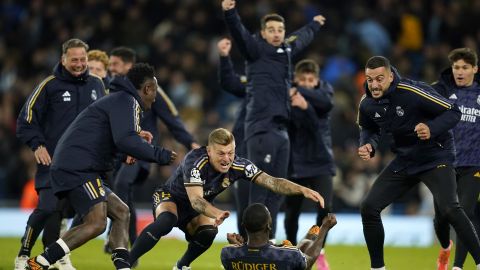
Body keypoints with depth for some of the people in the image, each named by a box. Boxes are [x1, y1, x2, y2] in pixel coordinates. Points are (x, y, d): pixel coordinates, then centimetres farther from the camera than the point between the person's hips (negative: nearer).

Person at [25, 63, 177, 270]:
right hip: (78, 169, -11)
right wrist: (158, 155, -12)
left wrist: (135, 136, 27)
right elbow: (125, 141, -22)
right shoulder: (127, 102, -7)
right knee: (96, 223, -20)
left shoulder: (117, 100, 25)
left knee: (121, 212, 14)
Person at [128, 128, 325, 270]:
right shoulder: (195, 163, -34)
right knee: (165, 223, -36)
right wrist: (217, 213, -62)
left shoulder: (238, 166, -20)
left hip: (194, 212, 5)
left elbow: (272, 182, -21)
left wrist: (303, 190, -36)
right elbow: (195, 200, -43)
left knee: (208, 233, -26)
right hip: (170, 199, -5)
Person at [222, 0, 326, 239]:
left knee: (276, 193, 8)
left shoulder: (287, 49, 19)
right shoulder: (256, 49, -2)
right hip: (262, 129, -8)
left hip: (281, 130, 8)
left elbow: (302, 38, 41)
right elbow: (238, 32, -20)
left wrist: (314, 26, 59)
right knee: (259, 192, -10)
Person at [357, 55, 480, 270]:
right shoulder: (367, 104, -6)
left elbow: (453, 112, -19)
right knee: (369, 207, 0)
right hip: (404, 161, 6)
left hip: (435, 157, -6)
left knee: (448, 208, -27)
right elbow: (369, 129, 15)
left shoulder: (414, 92, -25)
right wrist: (367, 145, -8)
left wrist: (432, 129, -37)